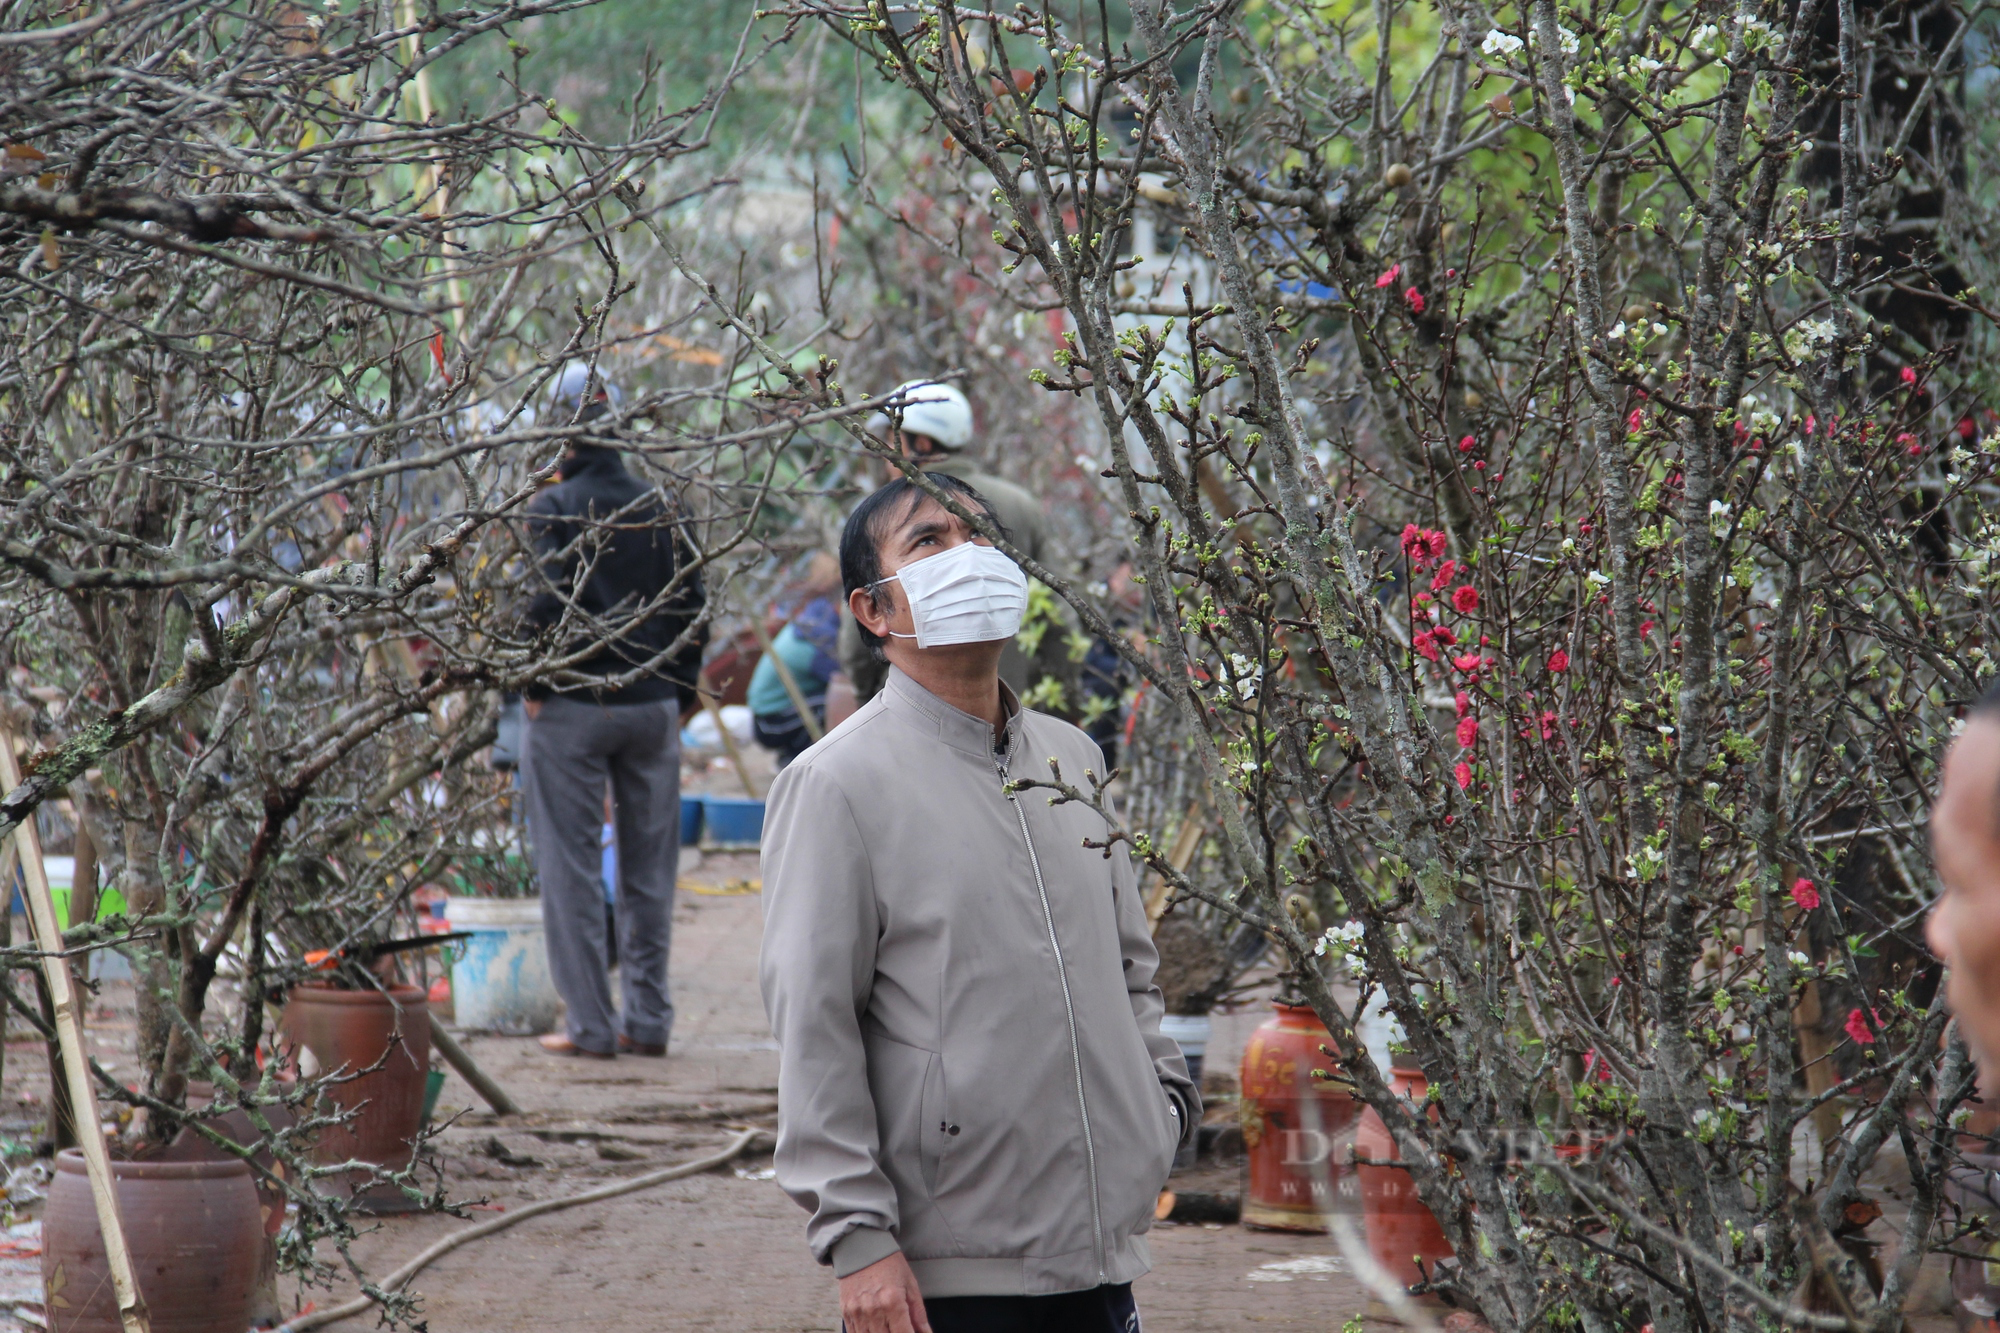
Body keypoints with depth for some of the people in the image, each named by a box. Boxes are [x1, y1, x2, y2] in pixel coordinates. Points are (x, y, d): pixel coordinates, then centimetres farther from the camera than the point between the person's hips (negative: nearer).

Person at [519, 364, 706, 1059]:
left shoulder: (555, 506, -9)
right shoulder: (661, 509, 8)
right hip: (653, 708, 5)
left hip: (571, 708, -5)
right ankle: (648, 1019, 13)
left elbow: (553, 600, -19)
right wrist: (677, 691, 14)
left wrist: (534, 684, -8)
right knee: (649, 866, 11)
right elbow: (691, 605, 9)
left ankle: (590, 1023, -1)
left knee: (571, 868, 1)